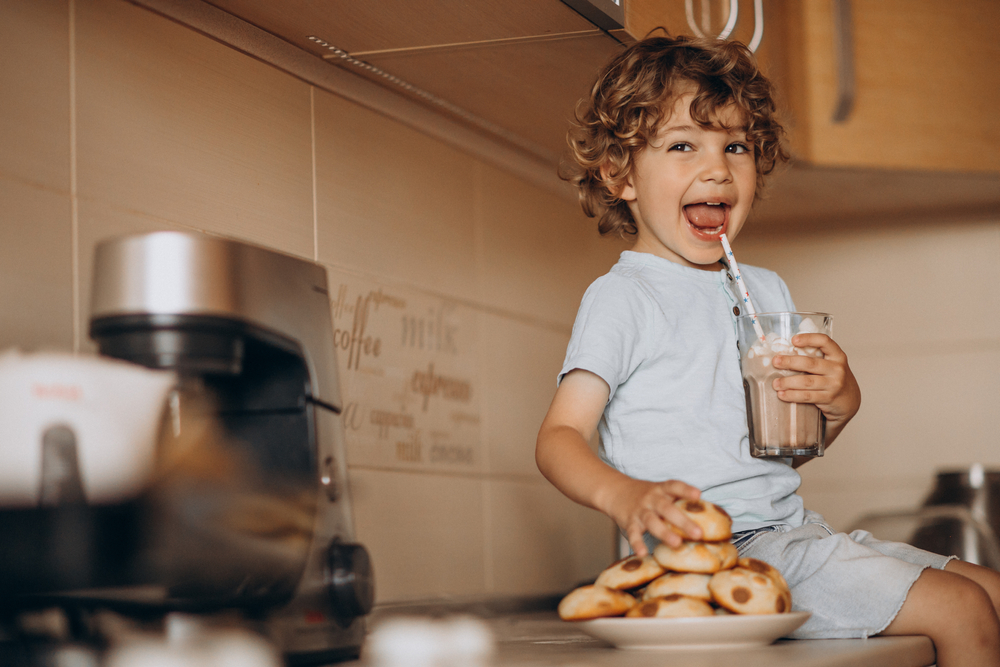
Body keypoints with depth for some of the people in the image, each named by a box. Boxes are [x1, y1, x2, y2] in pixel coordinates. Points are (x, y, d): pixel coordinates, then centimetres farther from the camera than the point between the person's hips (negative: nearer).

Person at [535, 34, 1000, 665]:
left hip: (790, 532, 8)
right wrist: (624, 495, -33)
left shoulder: (767, 290, 18)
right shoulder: (622, 296, -6)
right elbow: (559, 437, -12)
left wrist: (840, 402, 0)